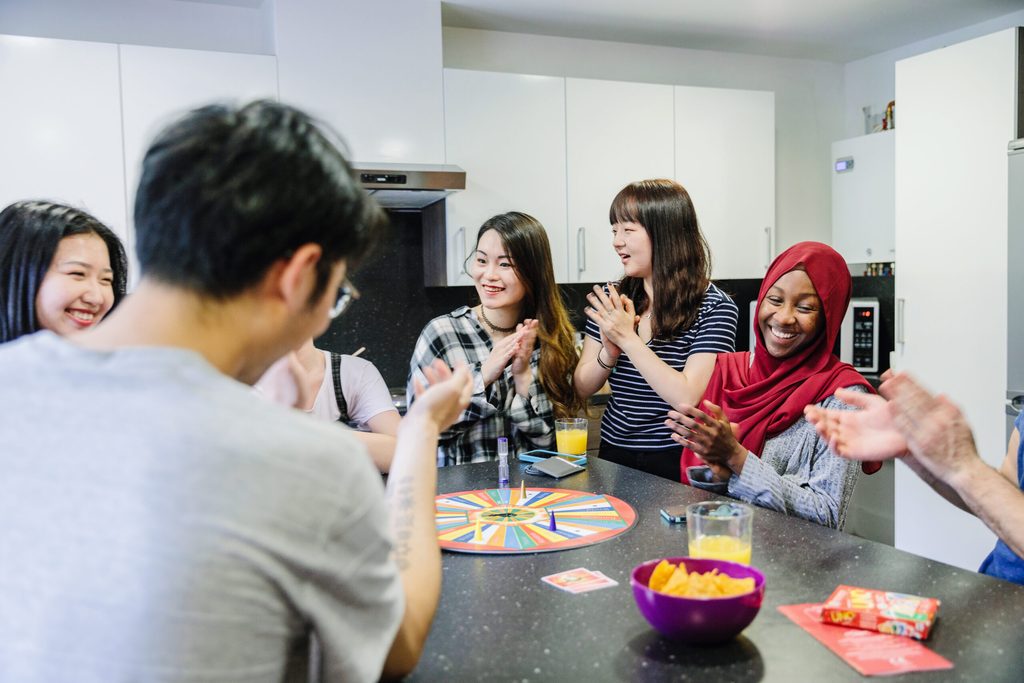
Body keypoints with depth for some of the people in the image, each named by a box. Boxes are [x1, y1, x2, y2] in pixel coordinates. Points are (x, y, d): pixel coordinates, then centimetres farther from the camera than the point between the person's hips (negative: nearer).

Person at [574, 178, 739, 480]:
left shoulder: (715, 307, -8)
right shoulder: (611, 300, 6)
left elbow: (688, 399, -17)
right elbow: (583, 388, 7)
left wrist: (628, 339, -18)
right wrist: (610, 352, -12)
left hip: (676, 462, -4)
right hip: (614, 455, 4)